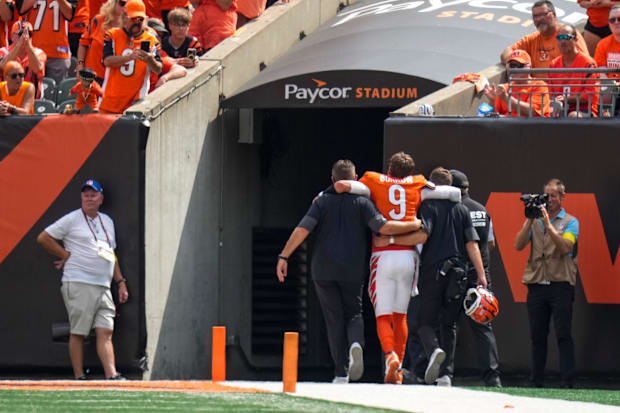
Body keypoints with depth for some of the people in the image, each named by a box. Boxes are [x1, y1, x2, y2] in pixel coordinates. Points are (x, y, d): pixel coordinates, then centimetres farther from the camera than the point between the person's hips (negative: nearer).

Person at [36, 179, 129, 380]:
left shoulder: (107, 222, 20)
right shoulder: (72, 219, 1)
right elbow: (43, 238, 0)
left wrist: (120, 282, 19)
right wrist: (67, 255, -2)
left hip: (103, 287, 6)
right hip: (78, 284, -6)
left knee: (105, 332, -5)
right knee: (78, 332, -5)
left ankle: (111, 375, -13)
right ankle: (79, 377, -2)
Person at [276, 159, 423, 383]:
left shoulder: (322, 202, 1)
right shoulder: (362, 203, -1)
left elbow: (302, 230, -9)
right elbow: (384, 227, -12)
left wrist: (284, 257, -7)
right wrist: (415, 225, -1)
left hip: (323, 270, 0)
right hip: (353, 270, 0)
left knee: (334, 319, 7)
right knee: (354, 313, 15)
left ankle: (340, 372, 0)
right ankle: (356, 343, -20)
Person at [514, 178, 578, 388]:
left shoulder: (570, 222, 5)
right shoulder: (534, 221, 15)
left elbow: (565, 247, -12)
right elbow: (518, 245, 3)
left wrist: (547, 224, -15)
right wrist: (530, 221, -6)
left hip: (561, 284, -4)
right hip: (536, 284, 4)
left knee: (563, 335, -7)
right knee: (537, 336, 6)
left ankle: (568, 382, -9)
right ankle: (536, 382, 11)